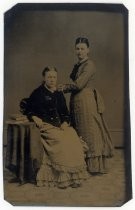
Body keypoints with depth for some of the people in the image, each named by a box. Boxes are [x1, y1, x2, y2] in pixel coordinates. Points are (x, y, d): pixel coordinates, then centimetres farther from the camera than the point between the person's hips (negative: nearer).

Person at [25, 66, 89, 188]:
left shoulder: (59, 95, 19)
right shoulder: (38, 93, 6)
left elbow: (65, 113, 18)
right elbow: (29, 110, 4)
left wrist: (65, 122, -1)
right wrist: (35, 118, -15)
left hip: (60, 125, 5)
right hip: (45, 125, -5)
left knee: (74, 139, -23)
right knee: (61, 140, -31)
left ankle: (74, 176, -20)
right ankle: (62, 176, -27)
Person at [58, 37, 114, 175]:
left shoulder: (89, 65, -11)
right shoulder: (77, 65, 16)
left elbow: (79, 84, -18)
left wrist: (65, 87, -4)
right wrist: (65, 88, -3)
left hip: (86, 101, -9)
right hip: (76, 101, 9)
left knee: (89, 132, -4)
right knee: (79, 133, 10)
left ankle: (94, 166, 2)